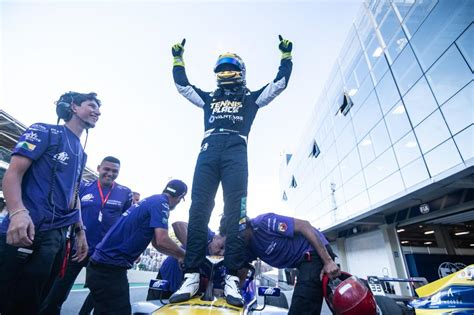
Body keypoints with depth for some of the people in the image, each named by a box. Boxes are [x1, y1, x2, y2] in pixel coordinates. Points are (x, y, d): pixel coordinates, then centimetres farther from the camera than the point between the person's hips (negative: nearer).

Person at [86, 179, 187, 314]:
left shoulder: (151, 201, 15)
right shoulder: (161, 202, -14)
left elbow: (156, 242, 20)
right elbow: (162, 241, -24)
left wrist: (179, 256, 16)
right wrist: (184, 255, -8)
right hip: (109, 268, -10)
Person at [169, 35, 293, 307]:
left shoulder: (251, 98, 28)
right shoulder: (209, 98, 33)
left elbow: (280, 83, 26)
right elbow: (182, 85, 37)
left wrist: (287, 55, 26)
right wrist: (178, 58, 38)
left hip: (236, 152, -2)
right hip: (208, 152, 2)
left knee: (235, 213, -13)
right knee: (199, 210, -11)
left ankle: (232, 278, -13)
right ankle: (192, 276, -10)